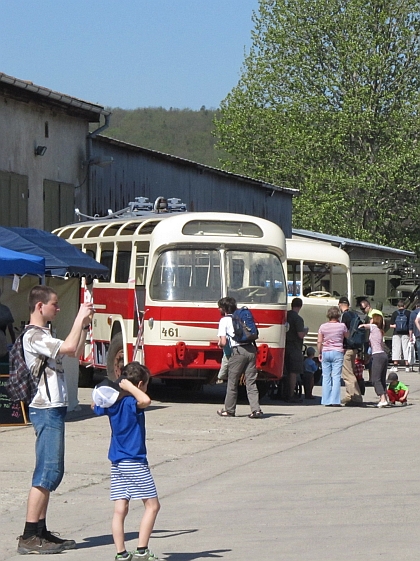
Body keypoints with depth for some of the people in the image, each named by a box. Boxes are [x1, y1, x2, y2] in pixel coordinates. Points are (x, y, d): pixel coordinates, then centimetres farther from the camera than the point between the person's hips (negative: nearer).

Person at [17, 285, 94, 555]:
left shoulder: (44, 335, 19)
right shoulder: (33, 336, -13)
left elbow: (76, 353, 26)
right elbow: (68, 347, -26)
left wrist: (84, 325, 15)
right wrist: (80, 318, -14)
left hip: (54, 409, 11)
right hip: (47, 410, -11)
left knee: (52, 472, 11)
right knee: (47, 472, -12)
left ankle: (41, 531, 15)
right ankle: (29, 537, -12)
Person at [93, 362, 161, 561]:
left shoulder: (112, 403, 7)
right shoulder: (132, 403, -14)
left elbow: (96, 406, 29)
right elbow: (145, 400, -38)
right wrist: (129, 387, -23)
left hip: (116, 463, 7)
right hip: (135, 462, -7)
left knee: (120, 509, 5)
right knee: (152, 505, 1)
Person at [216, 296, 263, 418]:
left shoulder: (224, 320, 2)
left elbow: (223, 342, -5)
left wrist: (220, 344, 16)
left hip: (237, 351, -5)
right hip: (251, 349, 5)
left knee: (232, 381, 8)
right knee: (251, 382, 6)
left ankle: (229, 410, 18)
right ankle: (256, 409, -4)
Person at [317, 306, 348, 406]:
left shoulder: (323, 327, 2)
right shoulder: (342, 326, -3)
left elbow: (319, 341, 3)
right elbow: (347, 336, 14)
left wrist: (319, 353, 14)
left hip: (325, 352, 2)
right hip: (338, 352, -2)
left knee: (326, 377, 6)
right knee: (336, 377, -2)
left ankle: (326, 401, 5)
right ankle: (335, 401, -8)